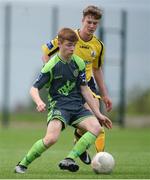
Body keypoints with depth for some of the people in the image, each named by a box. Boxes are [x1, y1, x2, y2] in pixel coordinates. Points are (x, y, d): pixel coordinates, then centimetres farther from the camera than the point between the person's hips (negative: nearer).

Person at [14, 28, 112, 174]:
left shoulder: (79, 63, 6)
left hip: (77, 106, 5)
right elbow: (34, 89, -6)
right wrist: (39, 102, -29)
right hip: (58, 105, -5)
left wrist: (98, 114, 13)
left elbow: (84, 89, 14)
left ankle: (68, 160, -26)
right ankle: (22, 165, -9)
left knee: (96, 127, -22)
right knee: (51, 138, -28)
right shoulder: (51, 66, -7)